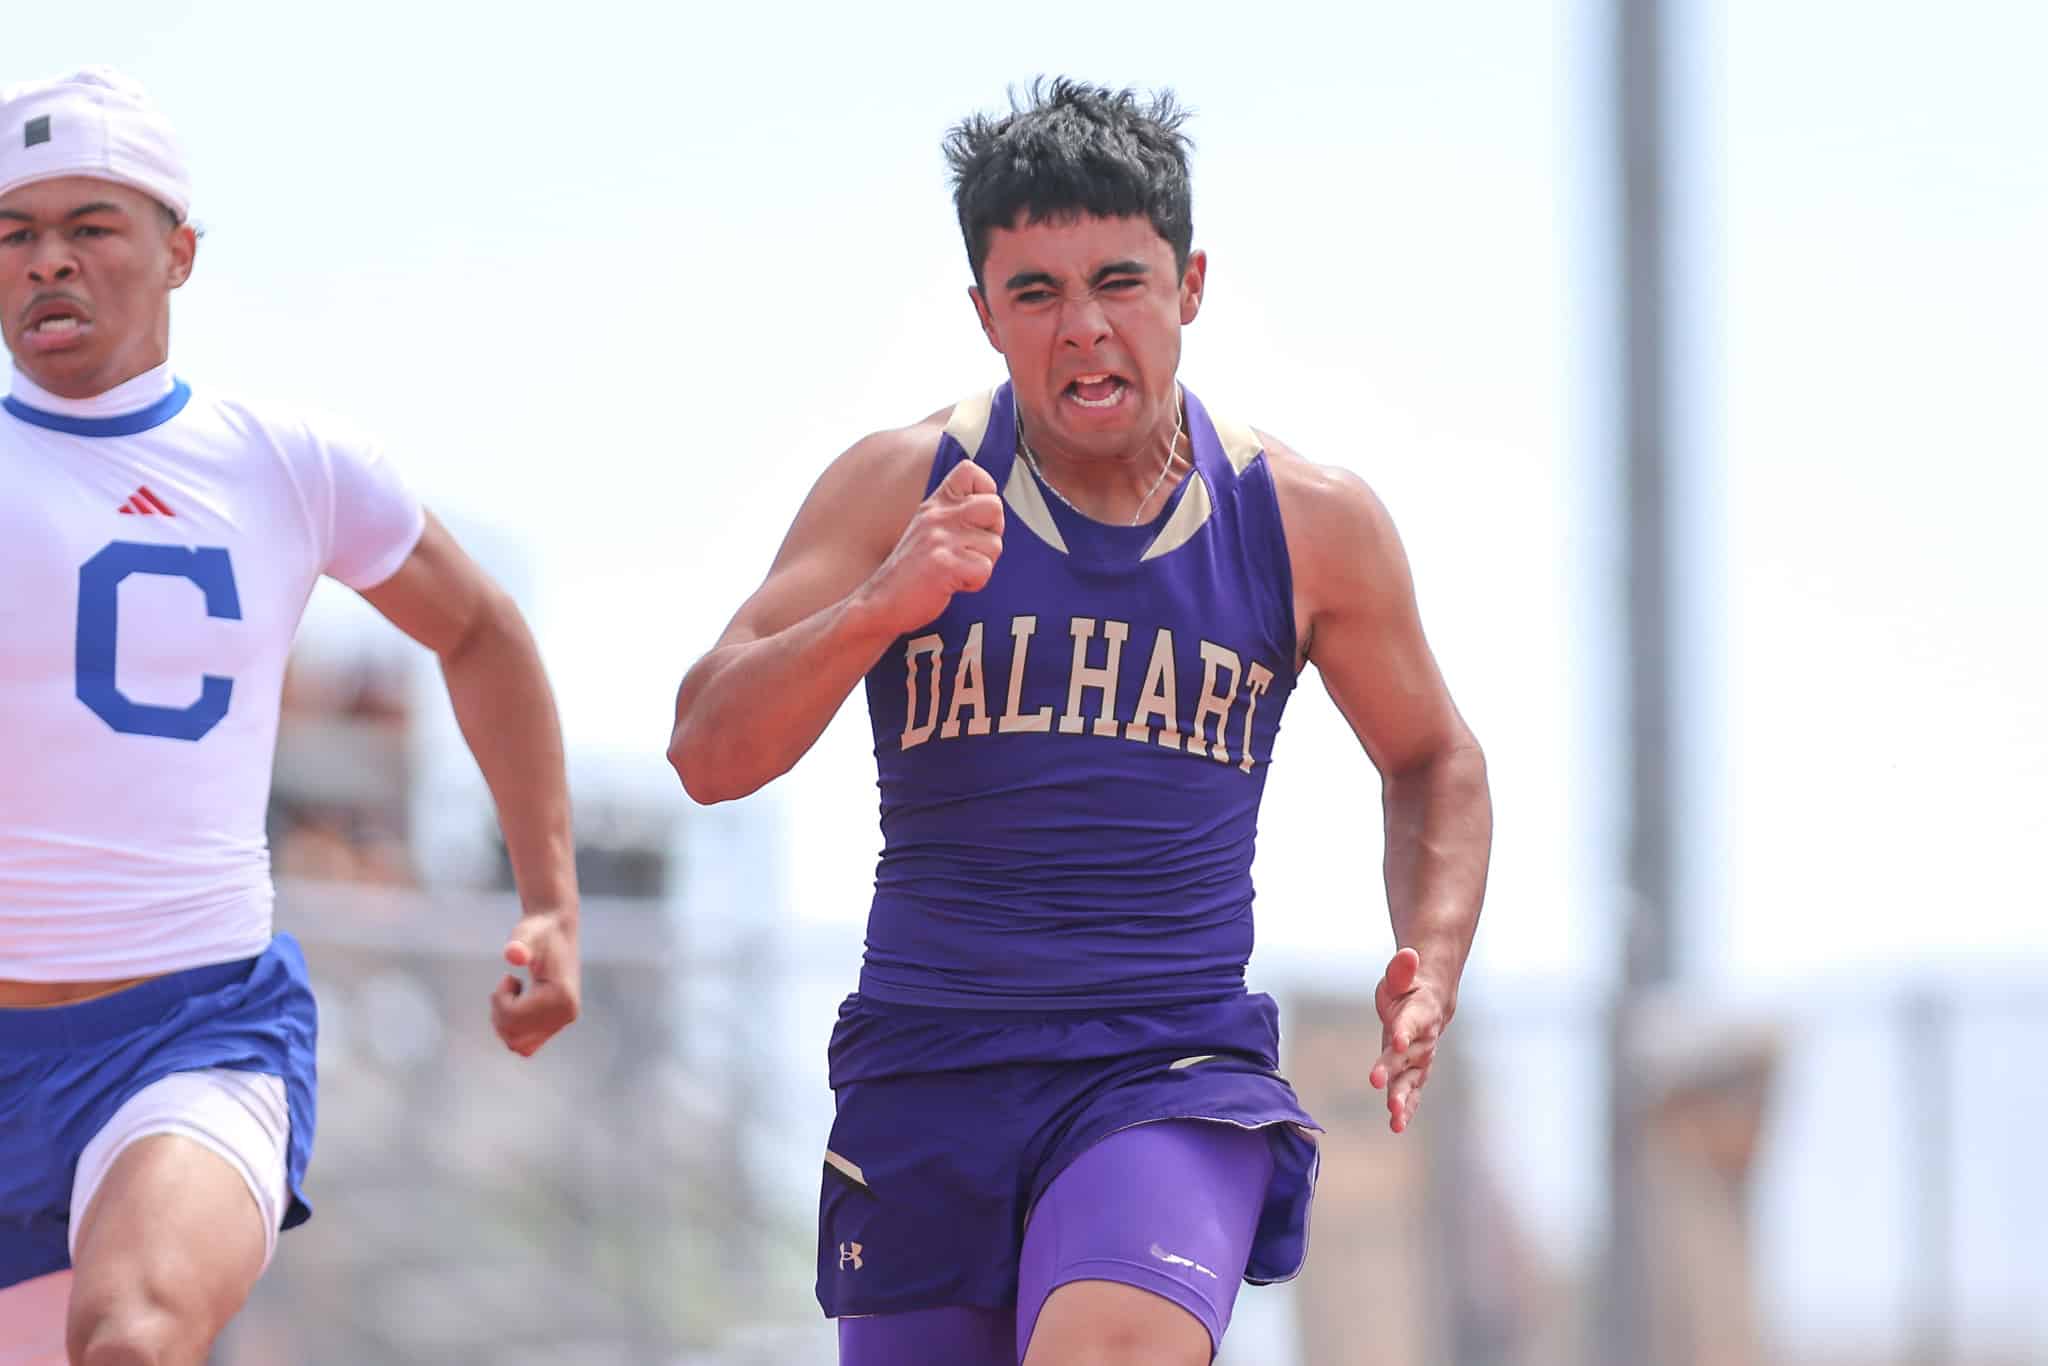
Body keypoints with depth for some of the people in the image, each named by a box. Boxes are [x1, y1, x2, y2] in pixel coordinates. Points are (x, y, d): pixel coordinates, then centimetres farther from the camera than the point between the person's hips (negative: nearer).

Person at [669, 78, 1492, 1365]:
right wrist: (881, 606, -25)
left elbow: (1434, 761, 18)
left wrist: (1430, 971, 0)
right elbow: (708, 753, -8)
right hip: (926, 1069, 2)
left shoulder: (1310, 521, 2)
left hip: (1177, 1077, -2)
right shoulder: (898, 489, -1)